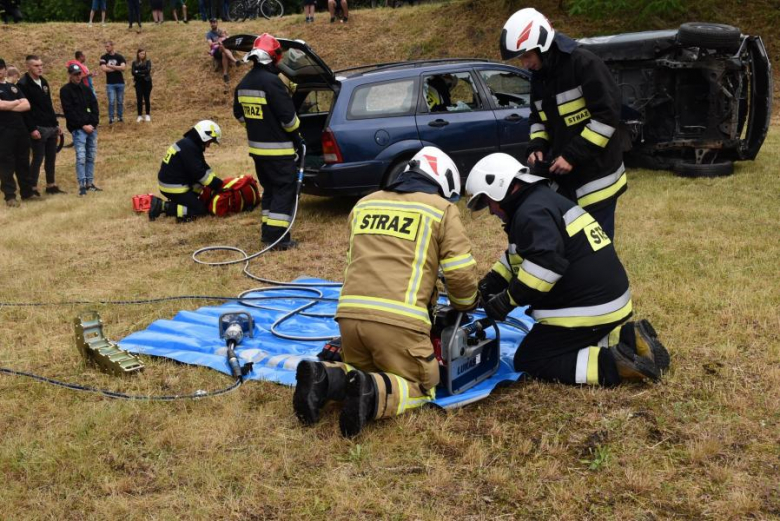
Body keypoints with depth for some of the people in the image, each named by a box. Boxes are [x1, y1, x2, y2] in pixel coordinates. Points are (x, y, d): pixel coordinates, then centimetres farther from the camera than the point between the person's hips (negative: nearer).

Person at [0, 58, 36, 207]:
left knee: (23, 162, 11)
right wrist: (16, 102, -2)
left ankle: (27, 191, 19)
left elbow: (26, 105, 3)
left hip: (21, 129, 5)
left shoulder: (14, 87, 15)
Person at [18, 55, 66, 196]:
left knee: (51, 157, 11)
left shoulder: (43, 82, 13)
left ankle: (51, 185, 21)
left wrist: (56, 124, 16)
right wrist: (32, 129, -20)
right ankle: (32, 188, 5)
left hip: (51, 127, 7)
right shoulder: (23, 84, -12)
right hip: (38, 129, -7)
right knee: (38, 158, -4)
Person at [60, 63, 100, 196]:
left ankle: (89, 183, 14)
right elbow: (69, 112, -9)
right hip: (78, 129, -6)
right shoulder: (65, 90, -3)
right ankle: (82, 186, -11)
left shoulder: (86, 88, 14)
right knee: (81, 157, -11)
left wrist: (94, 123, -5)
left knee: (91, 156, 7)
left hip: (92, 127, 6)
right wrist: (83, 125, -14)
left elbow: (94, 106, 10)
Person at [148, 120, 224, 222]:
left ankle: (162, 203, 10)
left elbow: (203, 168, 13)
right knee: (200, 209, -8)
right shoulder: (189, 148, -20)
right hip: (174, 188, -11)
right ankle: (163, 206, -12)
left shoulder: (189, 144, 13)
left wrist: (216, 183, 4)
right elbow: (198, 173, -23)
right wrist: (217, 184, -18)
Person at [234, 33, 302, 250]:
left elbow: (239, 114, 19)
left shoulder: (244, 83, 9)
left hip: (256, 147, 8)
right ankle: (277, 235, -7)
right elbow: (288, 116, -19)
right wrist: (296, 136, -3)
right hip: (278, 148, -8)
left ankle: (267, 230, 21)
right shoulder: (271, 81, -19)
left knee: (269, 188, 19)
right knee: (285, 189, -3)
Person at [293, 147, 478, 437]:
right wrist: (465, 307, 26)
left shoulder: (364, 204, 24)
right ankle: (374, 394, -17)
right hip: (398, 319, -5)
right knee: (421, 388, 13)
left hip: (349, 313, 5)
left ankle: (322, 379, -4)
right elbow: (461, 273, 4)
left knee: (364, 371, 27)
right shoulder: (442, 209, 9)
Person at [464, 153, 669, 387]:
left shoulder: (531, 212, -17)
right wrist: (490, 282, 12)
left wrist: (508, 300, -22)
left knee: (528, 361, 0)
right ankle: (631, 339, 11)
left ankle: (613, 364, -13)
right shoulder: (542, 201, 17)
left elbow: (546, 263, -32)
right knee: (551, 345, 26)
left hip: (587, 310, -10)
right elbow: (520, 256, 25)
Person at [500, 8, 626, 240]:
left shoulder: (584, 63, -15)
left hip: (596, 174, -7)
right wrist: (537, 147, 0)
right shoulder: (538, 76, 9)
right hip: (563, 176, 7)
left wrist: (573, 156, -19)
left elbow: (607, 116, -18)